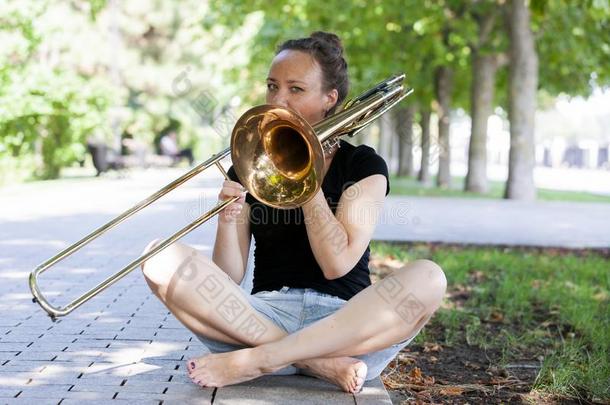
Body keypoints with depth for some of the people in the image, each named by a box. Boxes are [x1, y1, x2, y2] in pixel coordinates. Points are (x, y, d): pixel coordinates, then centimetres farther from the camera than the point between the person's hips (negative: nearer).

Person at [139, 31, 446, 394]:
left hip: (344, 323, -1)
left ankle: (254, 360, -26)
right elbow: (229, 278, 4)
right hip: (264, 316, 2)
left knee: (427, 278, -30)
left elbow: (336, 264, -8)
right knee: (161, 258, -19)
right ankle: (314, 362, -23)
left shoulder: (363, 166, 7)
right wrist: (227, 220, -15)